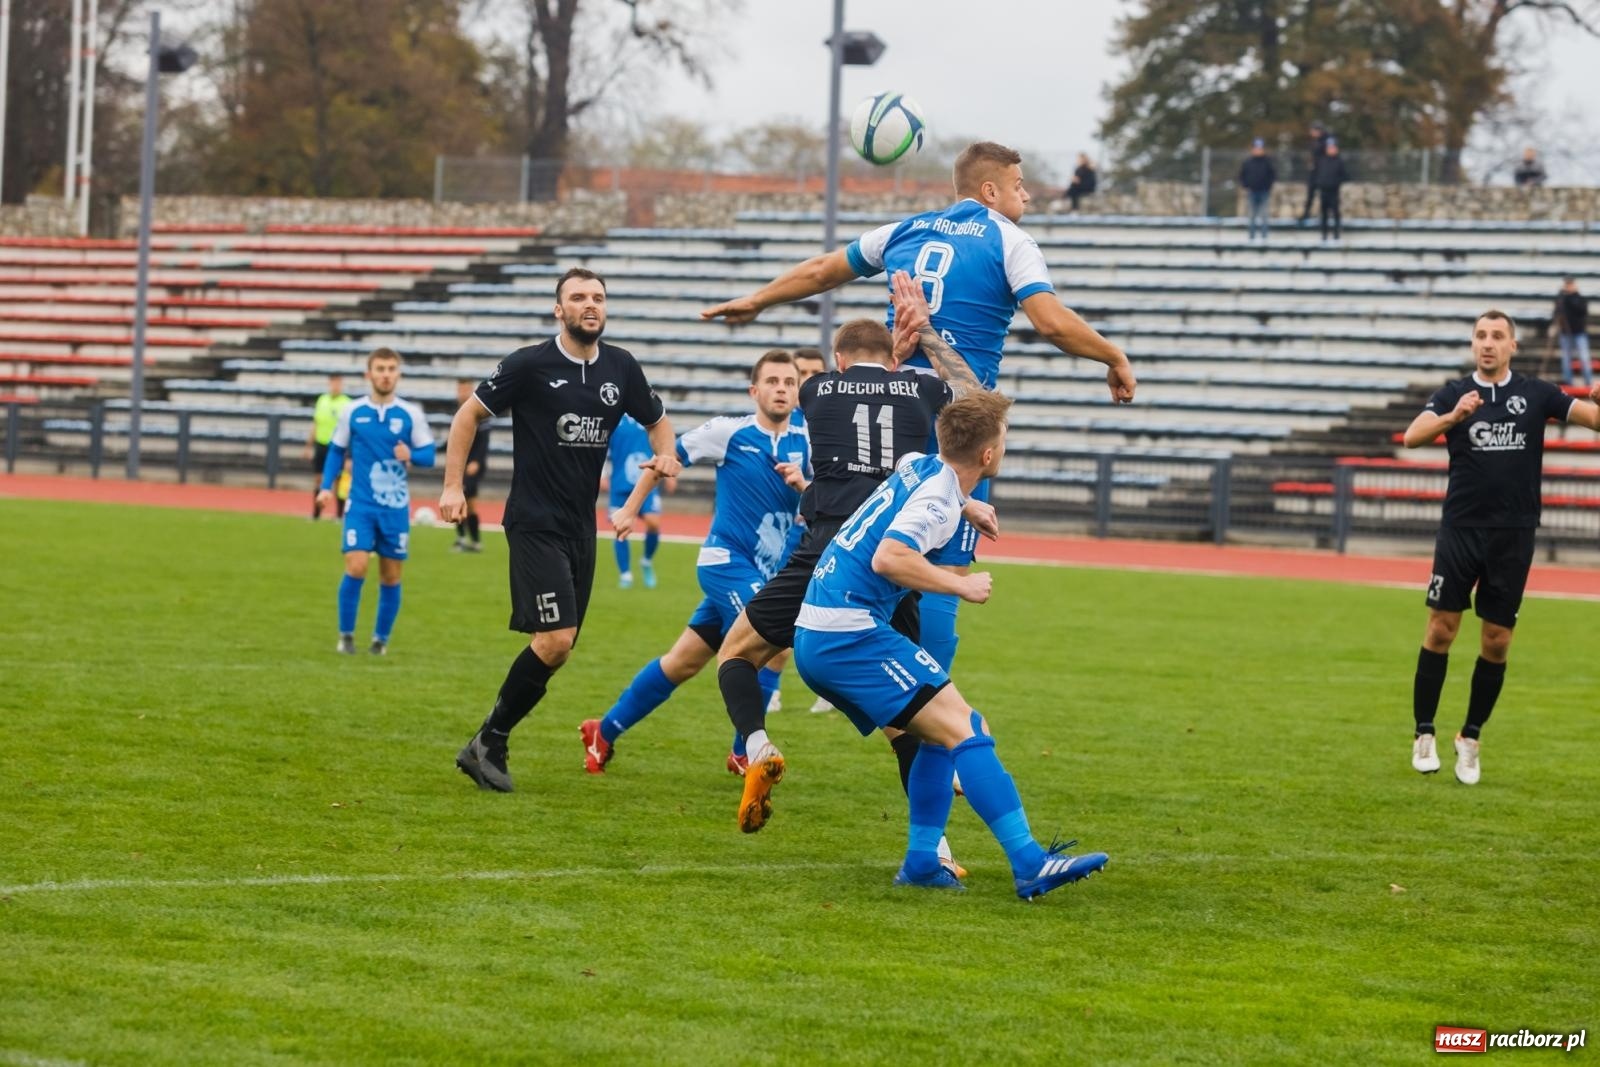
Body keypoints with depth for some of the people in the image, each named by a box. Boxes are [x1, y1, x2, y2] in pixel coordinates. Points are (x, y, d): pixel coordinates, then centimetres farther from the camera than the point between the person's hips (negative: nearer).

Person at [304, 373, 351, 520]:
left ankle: (340, 515, 7)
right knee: (320, 480, 9)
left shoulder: (346, 404, -7)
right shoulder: (322, 400, 8)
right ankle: (316, 514, 17)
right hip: (321, 445, 4)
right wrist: (309, 446, 16)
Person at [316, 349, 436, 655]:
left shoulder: (411, 414, 0)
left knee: (391, 576, 4)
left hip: (396, 506, 1)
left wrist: (411, 455, -21)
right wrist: (326, 487, -1)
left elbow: (428, 454, 2)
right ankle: (346, 635, 0)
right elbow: (336, 451, 11)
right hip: (361, 504, -1)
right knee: (356, 567, -14)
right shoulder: (352, 412, 1)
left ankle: (381, 638, 19)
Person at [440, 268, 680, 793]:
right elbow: (468, 415, 1)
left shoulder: (621, 367, 6)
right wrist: (453, 486, -6)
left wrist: (665, 454, 0)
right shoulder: (530, 364, -8)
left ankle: (490, 744, 17)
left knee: (556, 648, 5)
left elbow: (657, 420, 22)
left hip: (581, 528, 6)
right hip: (534, 525, -6)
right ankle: (488, 743, -4)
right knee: (554, 640, -18)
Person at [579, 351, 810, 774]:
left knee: (683, 662, 8)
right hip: (727, 560, -5)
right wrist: (630, 508, 5)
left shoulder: (804, 443, 4)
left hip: (768, 572, 5)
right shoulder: (731, 431, -8)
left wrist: (802, 484, -17)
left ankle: (604, 732, 21)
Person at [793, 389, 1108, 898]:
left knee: (939, 734, 16)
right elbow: (889, 558, -26)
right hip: (850, 633, -10)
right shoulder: (938, 496, -12)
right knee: (965, 728, -15)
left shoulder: (918, 467, 15)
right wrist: (962, 585, -16)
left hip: (815, 639, 10)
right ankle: (1029, 864, -23)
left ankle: (921, 862, 11)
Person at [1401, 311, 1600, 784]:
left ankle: (1470, 740, 16)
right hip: (1461, 529, -1)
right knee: (1441, 627, -4)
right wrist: (1454, 417, -33)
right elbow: (1413, 435, -14)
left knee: (1497, 641, 3)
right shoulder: (1454, 394, 2)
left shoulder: (1535, 394, 5)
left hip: (1514, 535, 1)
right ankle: (1424, 735, 6)